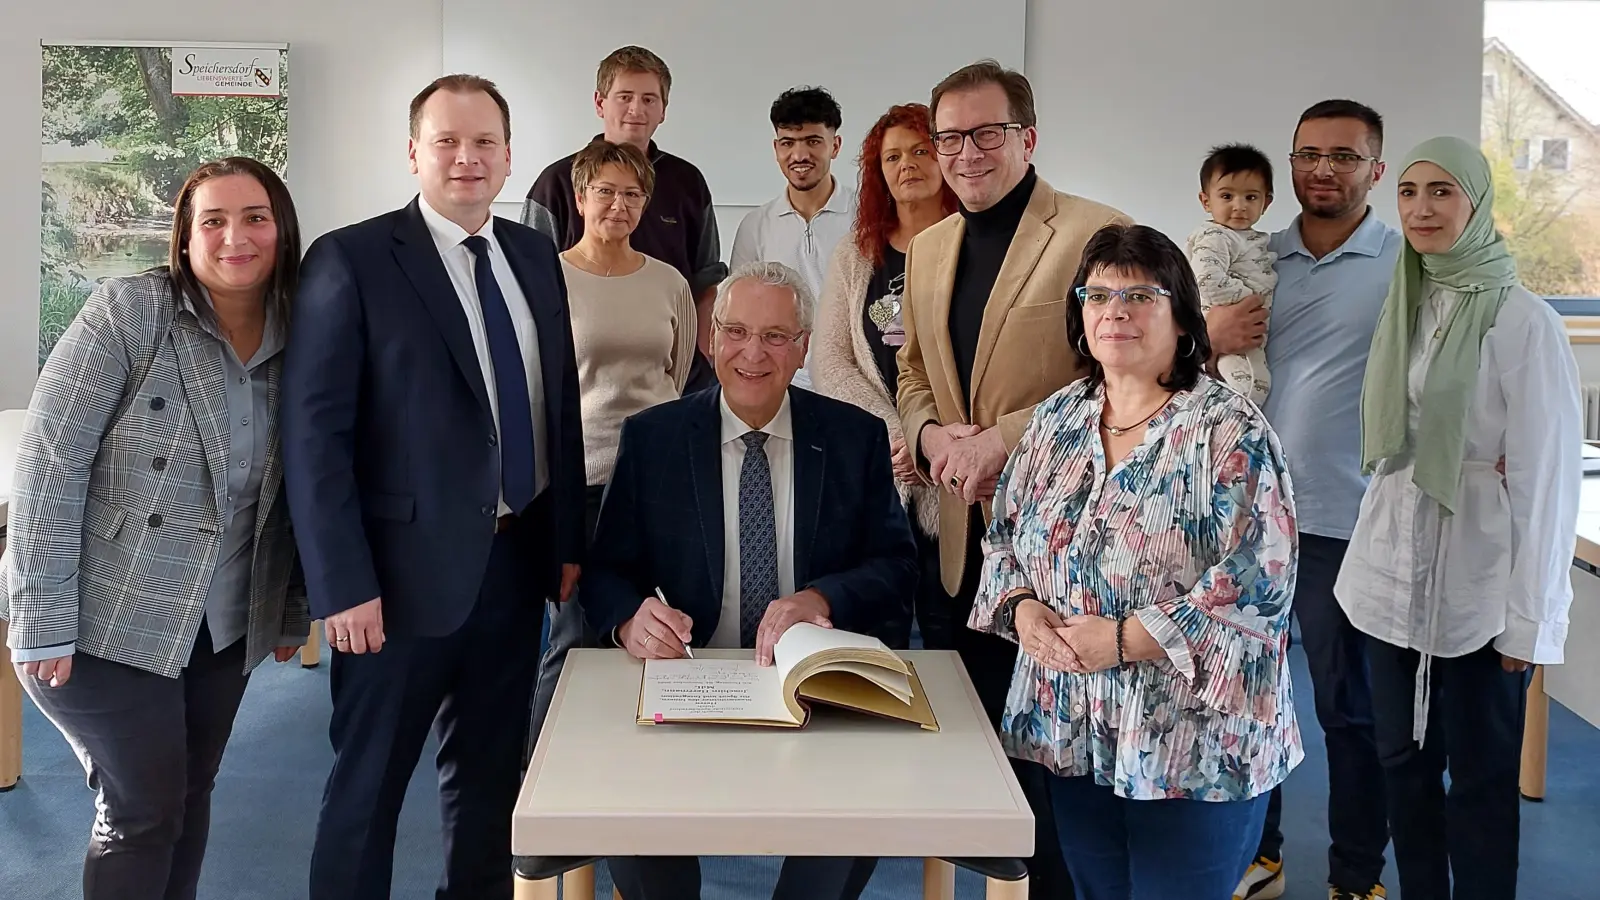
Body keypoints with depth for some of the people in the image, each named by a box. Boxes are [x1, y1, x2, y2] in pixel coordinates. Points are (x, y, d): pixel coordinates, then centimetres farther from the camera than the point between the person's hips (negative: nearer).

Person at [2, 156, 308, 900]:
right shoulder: (129, 310, -14)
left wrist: (291, 614, 11)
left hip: (223, 625, 5)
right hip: (104, 619, -5)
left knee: (191, 796, 14)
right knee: (143, 808, 3)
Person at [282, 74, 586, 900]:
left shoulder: (535, 255, 9)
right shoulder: (352, 259, -8)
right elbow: (314, 433, -12)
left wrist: (569, 540, 9)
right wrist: (344, 584, -17)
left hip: (516, 559, 5)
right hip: (407, 566, -5)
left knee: (491, 773, 17)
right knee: (368, 783, 9)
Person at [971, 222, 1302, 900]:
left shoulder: (1229, 432, -12)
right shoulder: (1056, 420, 7)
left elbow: (1258, 581, -19)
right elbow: (1004, 536, 13)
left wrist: (1124, 639, -22)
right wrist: (1021, 608, -8)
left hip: (1193, 750, -5)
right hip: (1070, 739, 6)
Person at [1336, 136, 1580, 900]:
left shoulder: (1523, 321, -10)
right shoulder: (1404, 308, 8)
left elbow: (1547, 478, -11)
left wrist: (1529, 620, -12)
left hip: (1477, 585, -5)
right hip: (1395, 577, 6)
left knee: (1480, 775, 6)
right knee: (1403, 761, 13)